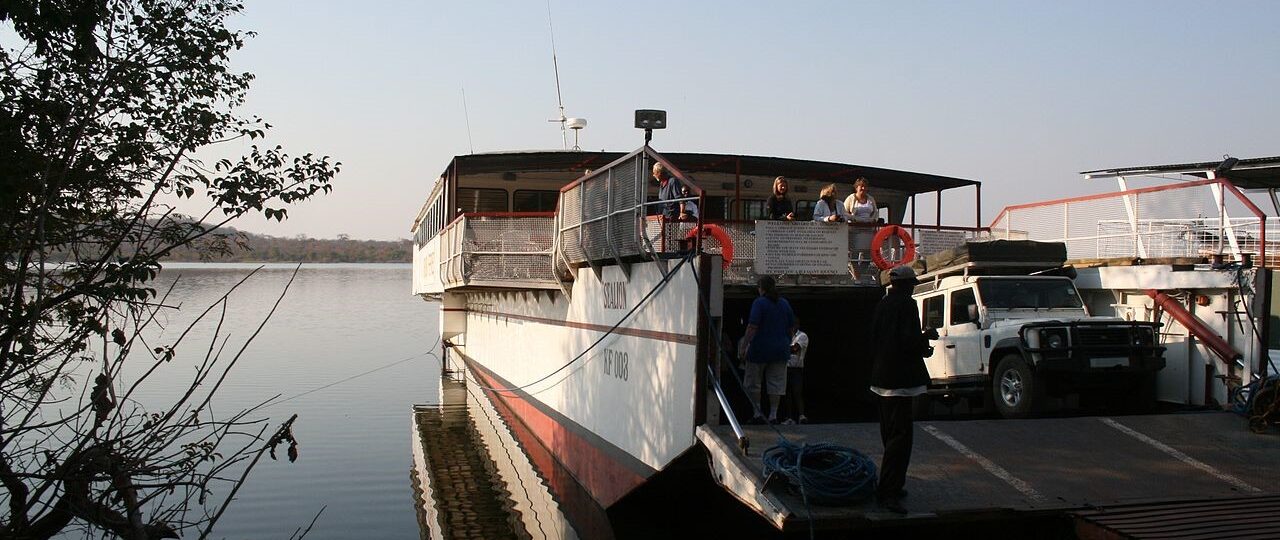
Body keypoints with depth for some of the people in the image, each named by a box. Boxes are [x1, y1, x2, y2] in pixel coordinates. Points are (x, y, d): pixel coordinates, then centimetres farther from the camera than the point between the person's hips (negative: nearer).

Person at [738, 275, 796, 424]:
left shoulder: (759, 303, -11)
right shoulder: (785, 303, 7)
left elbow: (752, 327, -18)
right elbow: (792, 328, 12)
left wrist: (744, 346, -16)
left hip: (760, 349, -5)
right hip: (780, 350, 5)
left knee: (752, 383, 8)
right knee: (776, 384, 8)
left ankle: (757, 414, 6)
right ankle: (773, 416, 7)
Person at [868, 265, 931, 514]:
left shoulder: (882, 305, 12)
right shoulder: (907, 305, -14)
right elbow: (911, 342, -21)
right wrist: (925, 339, 0)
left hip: (882, 377, 9)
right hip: (900, 378, -9)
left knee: (890, 434, 18)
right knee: (900, 435, -9)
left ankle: (892, 486, 28)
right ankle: (888, 493, -12)